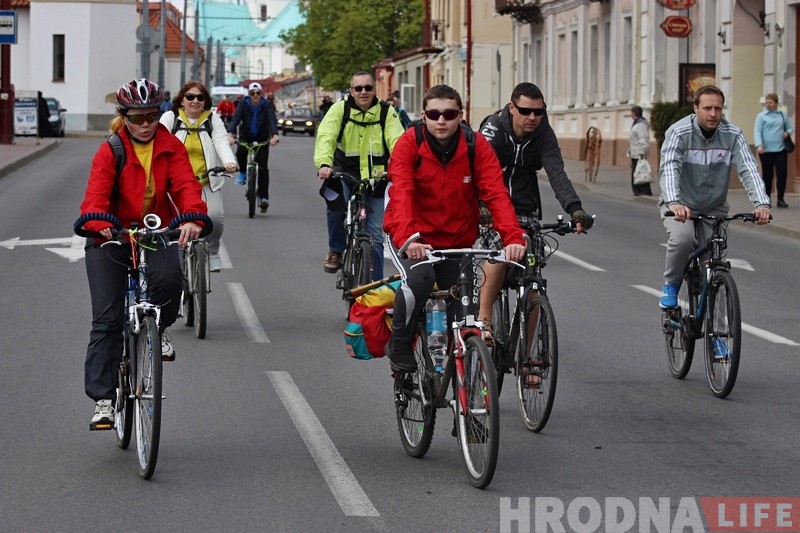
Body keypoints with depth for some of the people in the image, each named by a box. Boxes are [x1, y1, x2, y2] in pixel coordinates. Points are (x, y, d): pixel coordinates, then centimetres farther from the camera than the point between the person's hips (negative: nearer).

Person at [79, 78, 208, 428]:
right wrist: (99, 224, -43)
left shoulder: (171, 148, -1)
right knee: (106, 320, -8)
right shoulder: (110, 151, -8)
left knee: (169, 277, -32)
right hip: (111, 240, -1)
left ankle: (158, 330, 0)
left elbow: (185, 184, -14)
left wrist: (192, 217, -37)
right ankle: (103, 399, -3)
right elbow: (96, 193, -21)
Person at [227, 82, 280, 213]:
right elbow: (235, 119, -21)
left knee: (263, 167, -9)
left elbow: (272, 120, -23)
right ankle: (243, 172, -2)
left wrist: (274, 135, -42)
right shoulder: (243, 105, -9)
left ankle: (263, 197, -5)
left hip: (262, 138, 0)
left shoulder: (267, 105, -10)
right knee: (240, 152, -31)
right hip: (246, 137, 0)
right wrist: (231, 134, -39)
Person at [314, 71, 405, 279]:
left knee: (375, 236, -1)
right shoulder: (339, 109, -4)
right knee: (336, 200, -32)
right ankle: (336, 250, -7)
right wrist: (324, 164, -37)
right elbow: (326, 137, -18)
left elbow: (396, 141, -15)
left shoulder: (386, 112, -3)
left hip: (375, 180, 1)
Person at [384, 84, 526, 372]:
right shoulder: (409, 143, -17)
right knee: (418, 280, -31)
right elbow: (402, 194, -28)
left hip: (457, 241, 3)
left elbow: (496, 194, -20)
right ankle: (399, 345, -7)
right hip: (413, 239, -3)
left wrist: (513, 237, -36)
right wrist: (407, 239, -46)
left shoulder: (476, 146, -12)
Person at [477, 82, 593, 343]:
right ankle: (484, 319, -28)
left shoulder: (543, 134, -9)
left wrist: (575, 210, -38)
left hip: (526, 208, 3)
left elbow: (557, 174, -21)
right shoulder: (493, 130, -18)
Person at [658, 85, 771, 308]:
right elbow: (669, 169, -32)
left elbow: (748, 169, -22)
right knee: (682, 238, -31)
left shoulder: (733, 135, -12)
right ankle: (671, 286, -6)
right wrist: (673, 202, -50)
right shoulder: (679, 132, -19)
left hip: (714, 208, 3)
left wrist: (762, 203, -39)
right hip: (681, 206, -3)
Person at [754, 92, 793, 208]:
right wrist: (759, 145, -20)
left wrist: (788, 133, -3)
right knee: (767, 175, 2)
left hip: (780, 149, 2)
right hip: (766, 150, -2)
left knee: (782, 173, -7)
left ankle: (780, 199, 1)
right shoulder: (761, 116, 4)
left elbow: (790, 128, 22)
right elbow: (757, 132, -5)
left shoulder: (782, 115, 13)